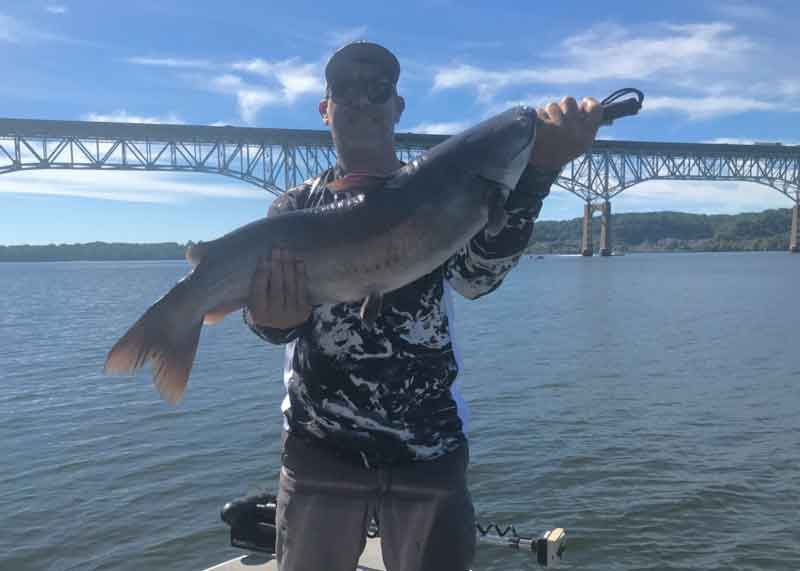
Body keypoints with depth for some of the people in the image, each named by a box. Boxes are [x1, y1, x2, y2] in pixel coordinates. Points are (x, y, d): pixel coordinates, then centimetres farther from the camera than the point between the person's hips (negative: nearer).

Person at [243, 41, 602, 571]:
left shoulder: (435, 191, 4)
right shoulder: (297, 206, 6)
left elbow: (478, 275, -16)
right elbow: (264, 301, -9)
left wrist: (537, 168, -30)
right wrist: (275, 315, -34)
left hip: (429, 447, 0)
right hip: (319, 445, 1)